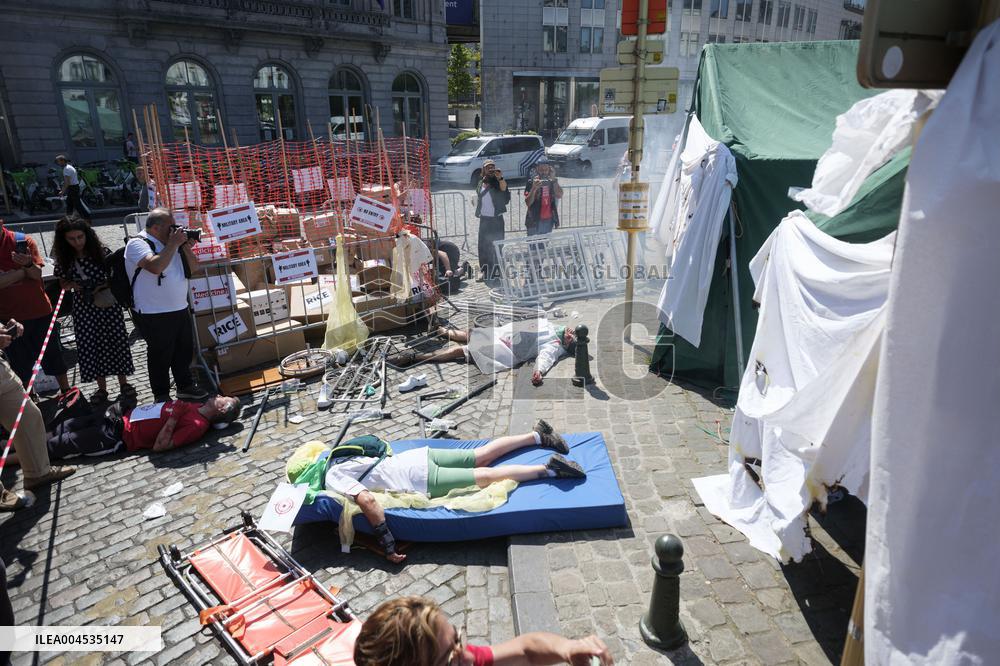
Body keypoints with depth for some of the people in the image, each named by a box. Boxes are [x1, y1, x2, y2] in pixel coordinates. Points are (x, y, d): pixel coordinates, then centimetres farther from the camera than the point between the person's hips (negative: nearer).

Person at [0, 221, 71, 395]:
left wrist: (28, 264, -32)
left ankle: (66, 391, 23)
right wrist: (24, 270, -13)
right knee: (19, 360, 11)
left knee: (52, 352, 10)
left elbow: (37, 274, -12)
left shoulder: (24, 241, -7)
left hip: (39, 310, -1)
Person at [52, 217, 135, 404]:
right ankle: (101, 388, 21)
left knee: (116, 342, 5)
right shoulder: (64, 259, -1)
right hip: (83, 309, 2)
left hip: (107, 304, -2)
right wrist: (73, 285, -11)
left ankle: (123, 383, 21)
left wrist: (105, 285, -20)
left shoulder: (102, 252, -8)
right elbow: (63, 283, 10)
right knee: (91, 346, 8)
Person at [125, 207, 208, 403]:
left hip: (180, 309, 8)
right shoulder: (138, 244, -13)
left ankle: (186, 386, 35)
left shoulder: (170, 242, 9)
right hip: (154, 315, -8)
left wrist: (184, 245, -3)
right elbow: (155, 266, -31)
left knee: (185, 350, 18)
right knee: (161, 355, 4)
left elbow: (193, 265, 13)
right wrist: (173, 244, -22)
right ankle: (162, 397, 19)